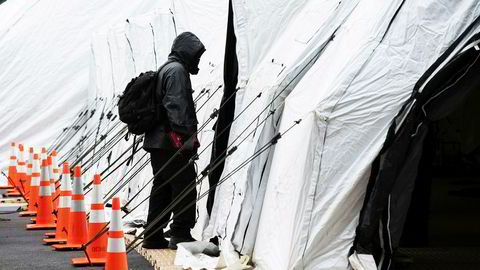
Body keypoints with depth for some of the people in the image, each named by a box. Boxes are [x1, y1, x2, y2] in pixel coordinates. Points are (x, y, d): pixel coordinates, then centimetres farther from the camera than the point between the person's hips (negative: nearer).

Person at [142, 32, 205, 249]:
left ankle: (153, 236, 15)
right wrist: (187, 135, -23)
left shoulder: (165, 69, 23)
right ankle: (181, 234, -6)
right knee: (185, 184, -6)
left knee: (162, 186, 13)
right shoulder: (177, 70, -10)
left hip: (157, 141, 10)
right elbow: (176, 106, -20)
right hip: (171, 142, -10)